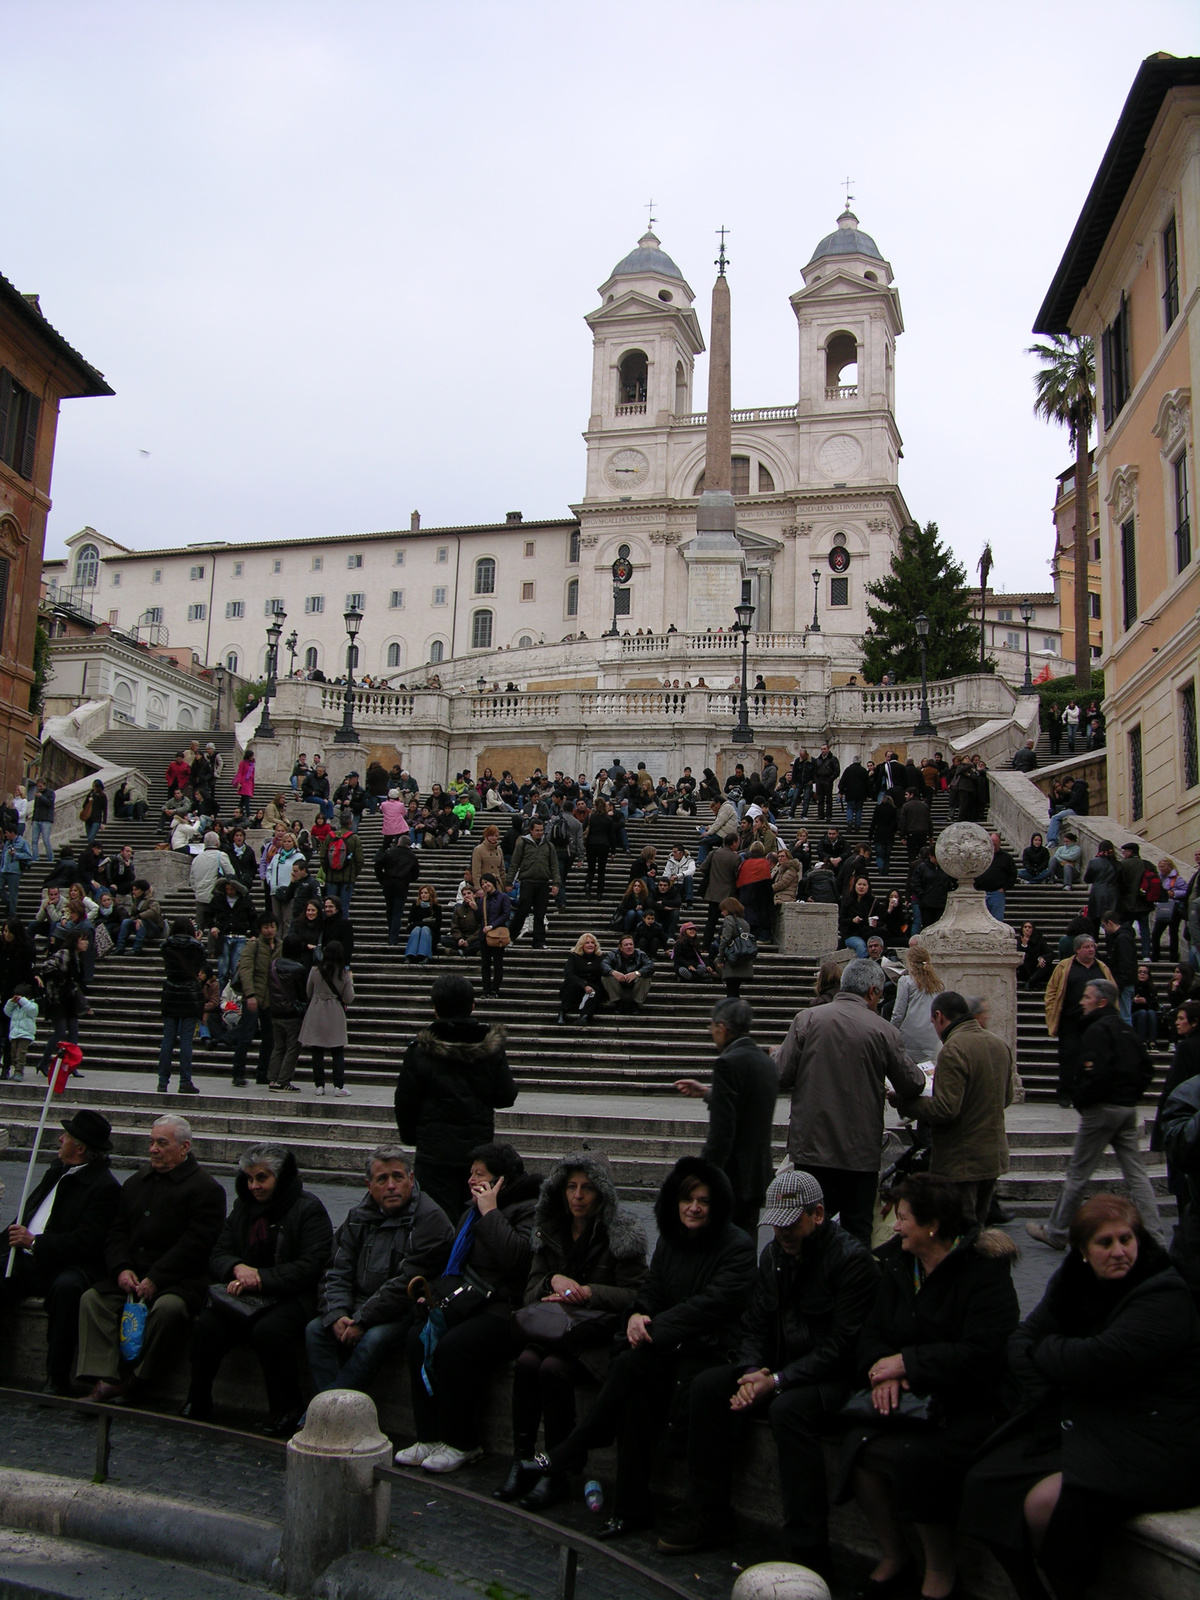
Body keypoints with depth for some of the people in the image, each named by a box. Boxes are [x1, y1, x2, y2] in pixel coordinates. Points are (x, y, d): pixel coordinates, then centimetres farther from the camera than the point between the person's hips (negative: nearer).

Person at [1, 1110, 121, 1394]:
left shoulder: (105, 1187, -10)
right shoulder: (57, 1170, 17)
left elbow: (86, 1241, -19)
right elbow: (28, 1213, 24)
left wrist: (35, 1242, -22)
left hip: (66, 1267, -8)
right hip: (27, 1261, 8)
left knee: (66, 1286, -37)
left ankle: (57, 1378, -28)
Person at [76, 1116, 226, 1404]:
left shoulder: (206, 1188, -4)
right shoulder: (136, 1181, 19)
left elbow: (196, 1244, -13)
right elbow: (117, 1231, 15)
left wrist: (155, 1279, -19)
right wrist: (121, 1269, -5)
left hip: (178, 1280, -6)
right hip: (131, 1274, 6)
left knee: (167, 1307, -35)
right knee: (91, 1298, -17)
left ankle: (132, 1382, -21)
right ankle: (104, 1380, -21)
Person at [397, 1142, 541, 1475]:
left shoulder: (530, 1211, -8)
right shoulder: (472, 1211, 19)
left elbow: (517, 1257, -27)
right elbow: (457, 1266, 29)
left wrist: (490, 1212, -17)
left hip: (505, 1309, -8)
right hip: (469, 1304, 9)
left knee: (452, 1347, -29)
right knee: (418, 1337, -15)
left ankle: (461, 1444, -11)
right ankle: (430, 1437, -8)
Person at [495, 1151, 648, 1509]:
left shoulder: (623, 1233, -6)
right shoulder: (550, 1230, 10)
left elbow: (636, 1296, -10)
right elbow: (532, 1291, 9)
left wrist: (588, 1292, -19)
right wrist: (554, 1280, -13)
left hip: (600, 1333, -5)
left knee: (553, 1370, -29)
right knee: (526, 1363, -25)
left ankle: (557, 1474, -17)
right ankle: (520, 1462, -16)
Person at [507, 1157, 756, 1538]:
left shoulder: (737, 1248, -6)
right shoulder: (670, 1239, 14)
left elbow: (711, 1304, -17)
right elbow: (652, 1289, 13)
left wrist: (654, 1327, -21)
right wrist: (639, 1314, -12)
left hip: (712, 1352, -5)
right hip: (670, 1348, 6)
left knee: (630, 1365, -28)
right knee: (638, 1398, -27)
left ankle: (567, 1455, -14)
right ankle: (631, 1509, -18)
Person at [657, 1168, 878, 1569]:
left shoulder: (851, 1258, -15)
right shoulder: (774, 1255, 9)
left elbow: (842, 1346, -20)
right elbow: (754, 1326, 9)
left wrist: (777, 1382, -24)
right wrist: (751, 1373, -13)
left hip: (835, 1378, -8)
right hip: (779, 1370, 8)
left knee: (789, 1408, -35)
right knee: (707, 1386, -10)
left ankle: (808, 1551, -27)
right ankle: (708, 1516, 2)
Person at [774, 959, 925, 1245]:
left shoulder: (806, 1018, -5)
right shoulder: (883, 1031, -6)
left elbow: (782, 1076, -7)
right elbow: (911, 1087, 1)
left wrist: (778, 1053, 14)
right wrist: (921, 1074, 24)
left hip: (812, 1147, 1)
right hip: (862, 1152, 0)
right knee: (858, 1232, 10)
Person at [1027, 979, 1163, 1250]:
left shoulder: (1096, 1030, -14)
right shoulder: (1126, 1030, 15)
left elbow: (1097, 1072, -24)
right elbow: (1145, 1068, 20)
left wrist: (1081, 1100, -12)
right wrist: (1132, 1095, 16)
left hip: (1102, 1108, -9)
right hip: (1128, 1108, 9)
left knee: (1076, 1174, 1)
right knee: (1136, 1174, 9)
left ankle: (1056, 1232, 10)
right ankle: (1153, 1236, 6)